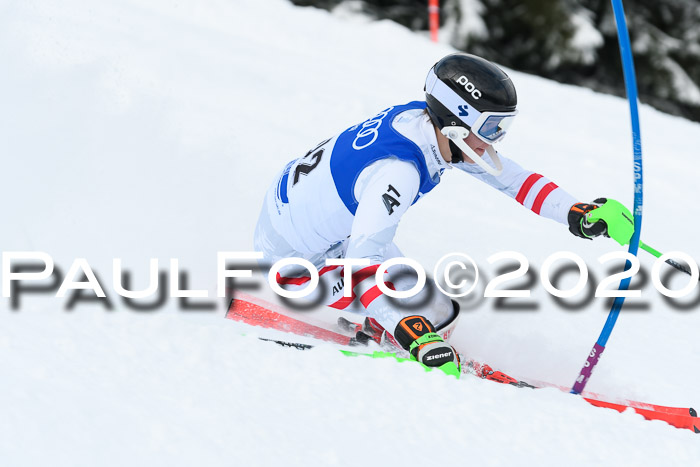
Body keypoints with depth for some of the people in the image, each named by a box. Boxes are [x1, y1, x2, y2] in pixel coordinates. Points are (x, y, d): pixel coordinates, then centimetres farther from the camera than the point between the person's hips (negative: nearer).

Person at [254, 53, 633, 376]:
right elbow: (363, 260, -44)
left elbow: (508, 176, -1)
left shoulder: (423, 118, -10)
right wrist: (419, 338, -50)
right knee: (436, 315, -13)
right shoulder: (398, 170, -36)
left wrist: (575, 213, -11)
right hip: (297, 261, -9)